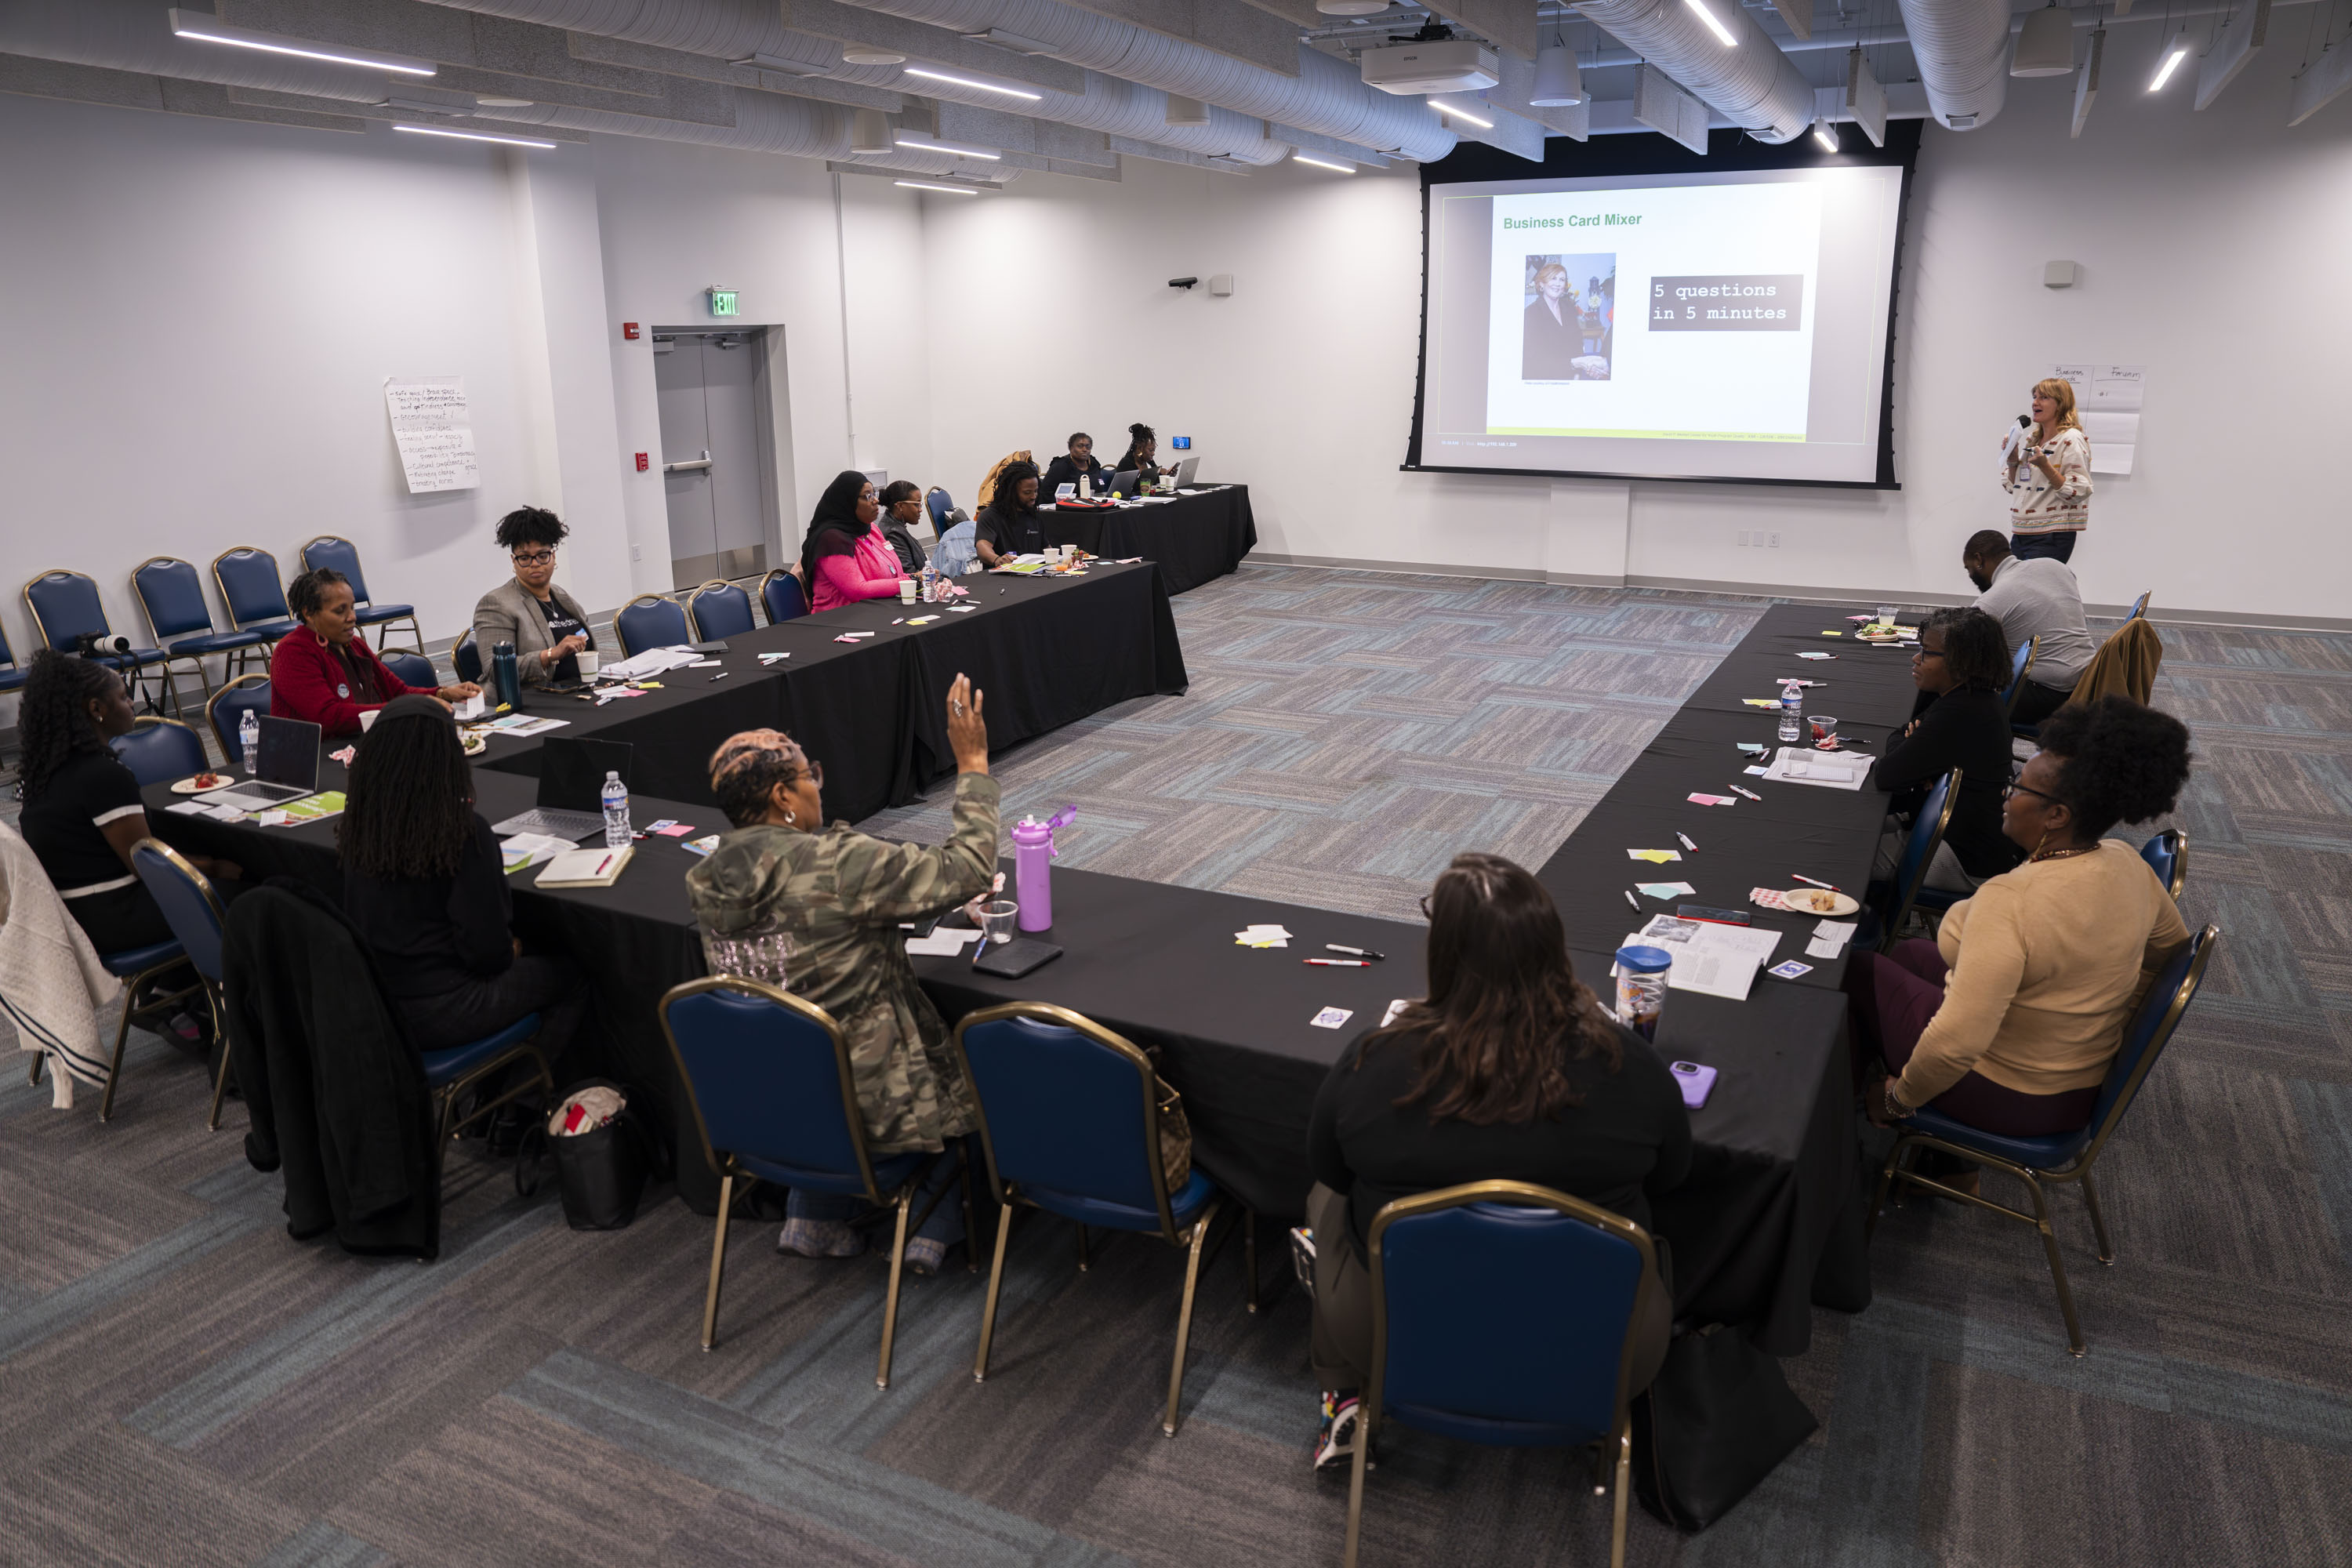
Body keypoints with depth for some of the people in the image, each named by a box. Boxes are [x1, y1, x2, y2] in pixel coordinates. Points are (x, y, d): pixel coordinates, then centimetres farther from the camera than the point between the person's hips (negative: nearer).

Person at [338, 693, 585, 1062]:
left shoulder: (358, 825, -6)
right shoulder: (464, 830, -24)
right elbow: (487, 951, -21)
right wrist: (509, 951, 2)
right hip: (438, 1011, -6)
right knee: (571, 978, 16)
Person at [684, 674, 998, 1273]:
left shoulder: (704, 880, -4)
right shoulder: (837, 864, -27)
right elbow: (967, 869, -22)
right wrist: (973, 765, -14)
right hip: (866, 1112, -6)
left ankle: (814, 1219, 30)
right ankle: (932, 1229, 26)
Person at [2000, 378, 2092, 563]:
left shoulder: (2071, 440, -7)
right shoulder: (2029, 438, 14)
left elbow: (2077, 493, -15)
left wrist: (2044, 466, -22)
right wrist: (2012, 462, 4)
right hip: (2020, 533, 7)